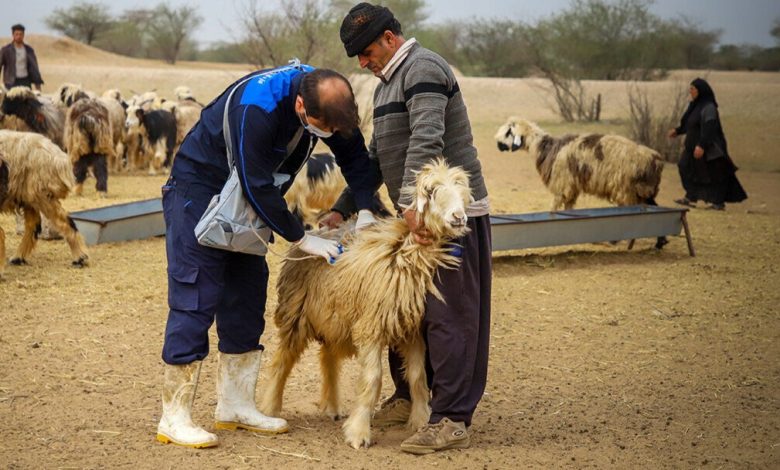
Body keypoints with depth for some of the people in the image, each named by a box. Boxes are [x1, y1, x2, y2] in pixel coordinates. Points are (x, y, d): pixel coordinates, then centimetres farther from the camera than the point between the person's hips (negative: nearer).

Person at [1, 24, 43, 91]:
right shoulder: (6, 50, 1)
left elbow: (34, 68, 10)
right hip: (11, 83, -2)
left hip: (26, 82, 2)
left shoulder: (29, 50, 8)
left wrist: (38, 84, 6)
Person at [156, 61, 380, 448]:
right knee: (194, 298, -11)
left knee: (247, 293, 8)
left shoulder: (327, 101, -12)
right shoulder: (256, 107, -34)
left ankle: (236, 406, 16)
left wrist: (366, 210, -10)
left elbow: (355, 157, 2)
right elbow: (258, 186, -30)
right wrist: (301, 239, -22)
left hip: (244, 196, 8)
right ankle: (174, 418, -8)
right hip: (198, 188, -8)